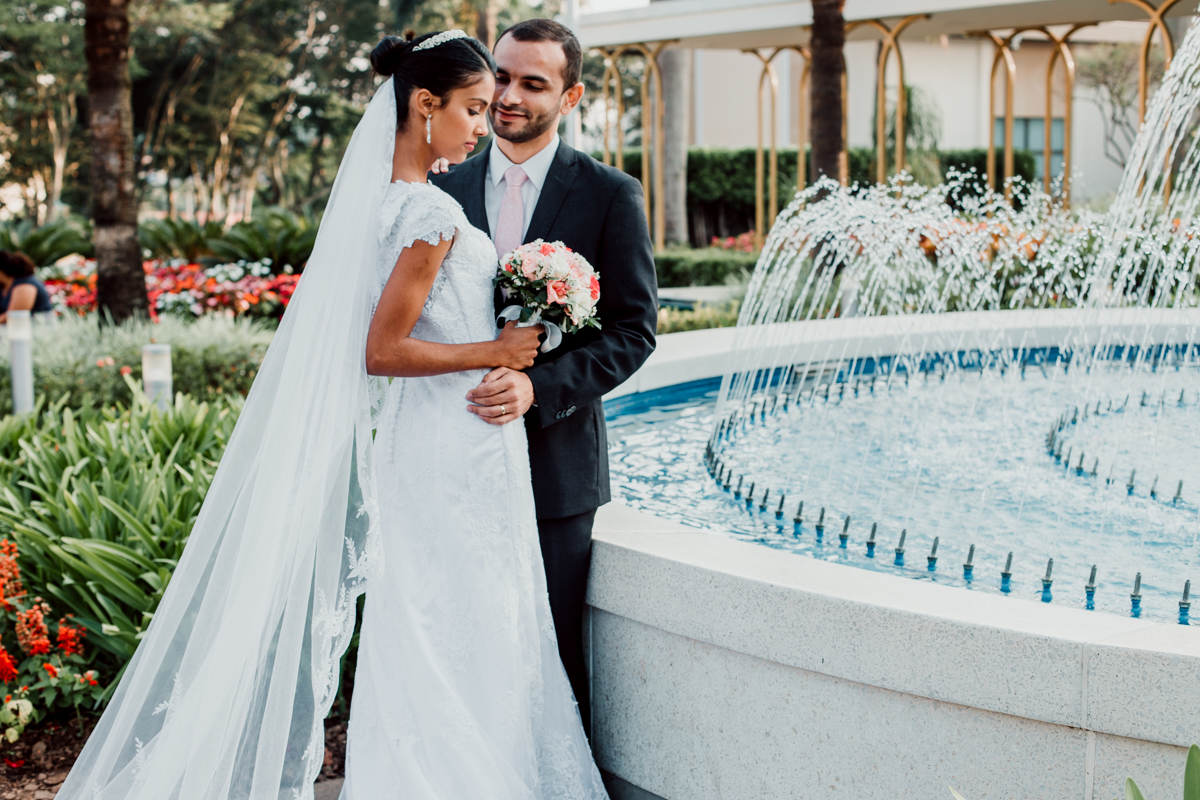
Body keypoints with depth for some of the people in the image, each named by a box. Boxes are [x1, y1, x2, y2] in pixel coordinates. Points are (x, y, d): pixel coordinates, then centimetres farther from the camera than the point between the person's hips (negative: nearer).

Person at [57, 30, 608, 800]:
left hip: (415, 438, 9)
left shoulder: (380, 197, 8)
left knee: (421, 634, 17)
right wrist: (495, 351, -15)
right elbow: (382, 351, -20)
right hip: (459, 446, -9)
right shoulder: (432, 212, -20)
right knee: (464, 638, 2)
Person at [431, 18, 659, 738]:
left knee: (553, 653, 6)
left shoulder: (611, 195, -3)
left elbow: (634, 328, -7)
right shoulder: (449, 185, 7)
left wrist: (539, 387, -21)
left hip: (555, 459, -3)